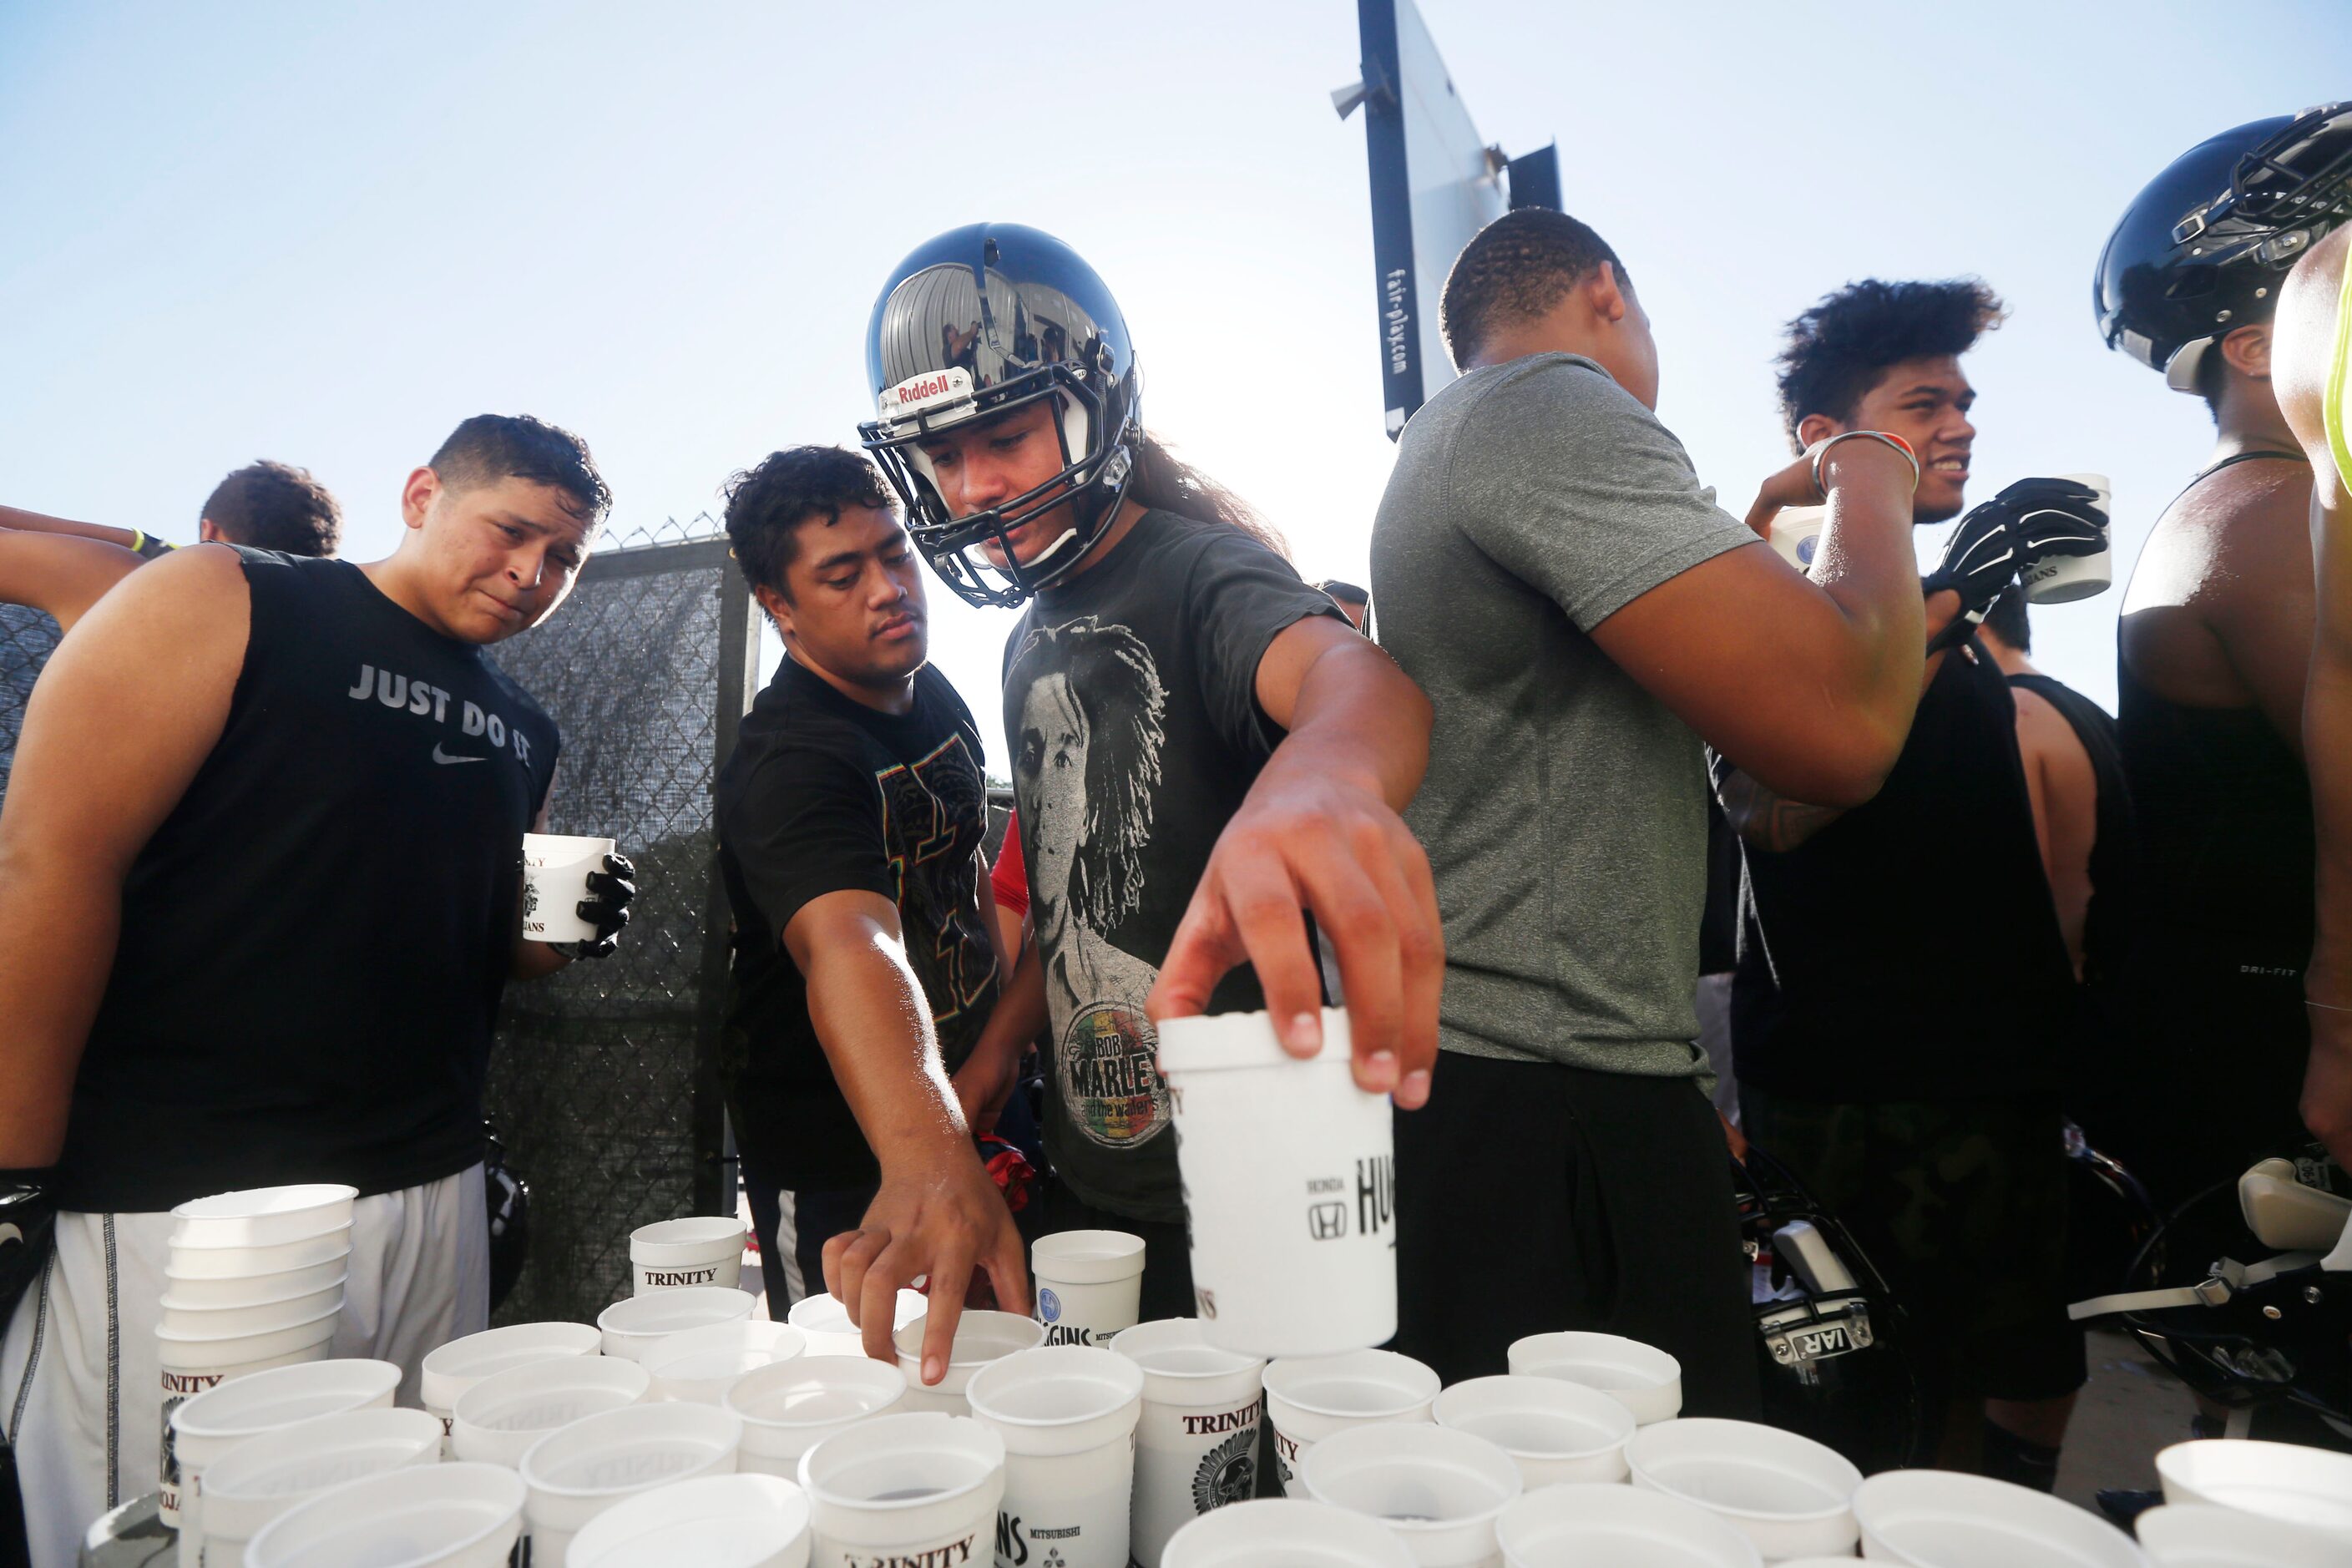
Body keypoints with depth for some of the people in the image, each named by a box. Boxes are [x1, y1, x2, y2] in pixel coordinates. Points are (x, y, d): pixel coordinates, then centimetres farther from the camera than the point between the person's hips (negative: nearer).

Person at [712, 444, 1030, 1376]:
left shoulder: (936, 697, 1)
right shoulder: (788, 765, -27)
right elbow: (848, 946, -47)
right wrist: (925, 1157, -62)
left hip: (954, 1113, 8)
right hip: (844, 1167, -7)